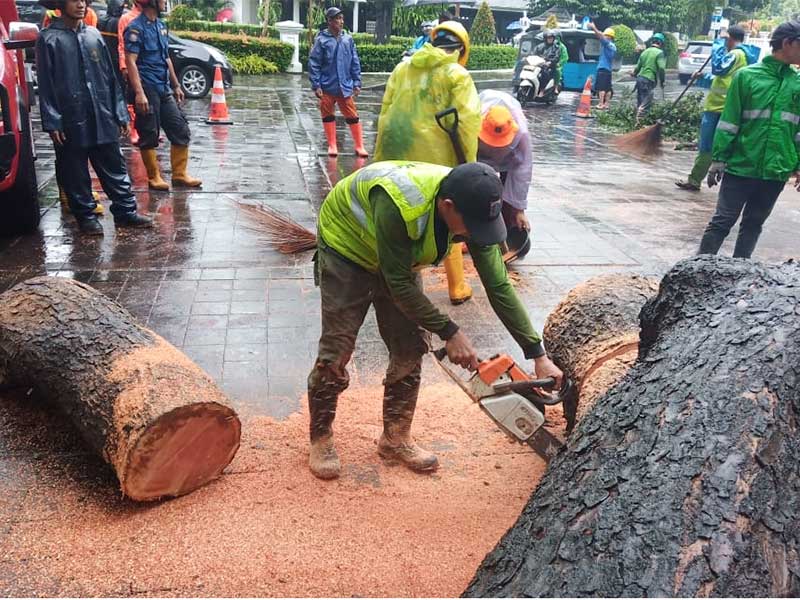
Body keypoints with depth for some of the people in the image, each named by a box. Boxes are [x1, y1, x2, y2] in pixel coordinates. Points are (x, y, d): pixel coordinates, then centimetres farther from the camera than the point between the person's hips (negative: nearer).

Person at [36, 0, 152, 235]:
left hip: (103, 118, 4)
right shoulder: (49, 39, -1)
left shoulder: (94, 35, 11)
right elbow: (46, 85, -4)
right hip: (71, 121, -4)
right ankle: (86, 216, 16)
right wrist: (52, 123, -11)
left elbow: (110, 77, 13)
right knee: (75, 173, 5)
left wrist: (119, 113, 9)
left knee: (115, 167, 7)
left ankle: (125, 212, 14)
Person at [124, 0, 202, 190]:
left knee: (181, 130, 6)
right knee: (149, 136, 1)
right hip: (147, 90, -8)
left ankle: (179, 174, 14)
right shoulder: (136, 28, -10)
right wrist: (139, 93, -24)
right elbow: (130, 62, -16)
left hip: (164, 89, 8)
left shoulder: (161, 25, 14)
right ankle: (154, 177, 11)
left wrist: (176, 85, 21)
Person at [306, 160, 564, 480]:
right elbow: (399, 284, -31)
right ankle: (320, 439, 15)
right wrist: (449, 332, -25)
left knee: (410, 348, 1)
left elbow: (499, 286, -18)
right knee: (337, 350, -5)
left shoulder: (472, 209, -24)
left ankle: (396, 438, 18)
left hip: (400, 257, 6)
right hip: (346, 248, -5)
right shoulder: (398, 204, -43)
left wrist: (538, 355, -19)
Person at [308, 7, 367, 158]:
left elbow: (355, 63, 8)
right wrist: (316, 86, -9)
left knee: (352, 116, 0)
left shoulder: (348, 39, 4)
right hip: (327, 87, -1)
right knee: (328, 116, 7)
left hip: (345, 86, 2)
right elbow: (314, 64, -5)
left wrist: (357, 83, 5)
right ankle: (332, 145, 19)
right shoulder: (322, 40, -5)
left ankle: (359, 146, 8)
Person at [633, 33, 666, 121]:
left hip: (640, 78, 7)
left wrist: (634, 74, 40)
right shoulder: (659, 52, -5)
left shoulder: (645, 52, 15)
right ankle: (639, 121, -14)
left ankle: (637, 120, 17)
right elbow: (661, 68, -15)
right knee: (645, 104, -7)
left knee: (639, 103, 13)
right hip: (649, 80, -7)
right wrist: (662, 81, -5)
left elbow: (638, 67, 21)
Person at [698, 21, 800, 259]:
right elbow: (728, 122, -4)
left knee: (753, 224, 11)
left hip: (776, 172, 4)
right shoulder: (746, 76, -3)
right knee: (722, 221, 1)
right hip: (740, 167, -4)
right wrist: (718, 159, -7)